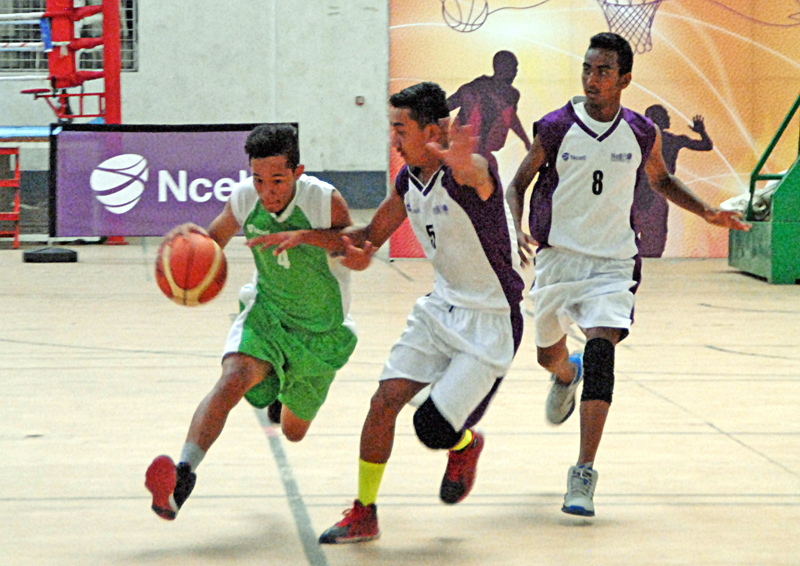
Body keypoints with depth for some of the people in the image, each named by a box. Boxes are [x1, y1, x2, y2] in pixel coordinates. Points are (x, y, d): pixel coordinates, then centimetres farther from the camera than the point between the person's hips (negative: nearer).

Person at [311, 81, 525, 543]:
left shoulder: (468, 172, -25)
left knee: (433, 429, -9)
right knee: (385, 401, -6)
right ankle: (364, 515, 8)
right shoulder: (409, 179, 0)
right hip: (442, 308, 7)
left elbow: (474, 172, -53)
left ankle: (466, 445, 28)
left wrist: (460, 164, -78)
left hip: (491, 323, -7)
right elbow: (374, 234, 16)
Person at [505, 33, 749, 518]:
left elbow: (661, 180, 19)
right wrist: (517, 228, -17)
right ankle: (566, 377, 59)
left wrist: (708, 213, 8)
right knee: (549, 356, 16)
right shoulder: (555, 128, -8)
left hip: (613, 263, -1)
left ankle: (584, 475, -21)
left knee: (601, 350, -20)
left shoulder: (642, 133, -2)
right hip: (558, 256, 1)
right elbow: (520, 183, 2)